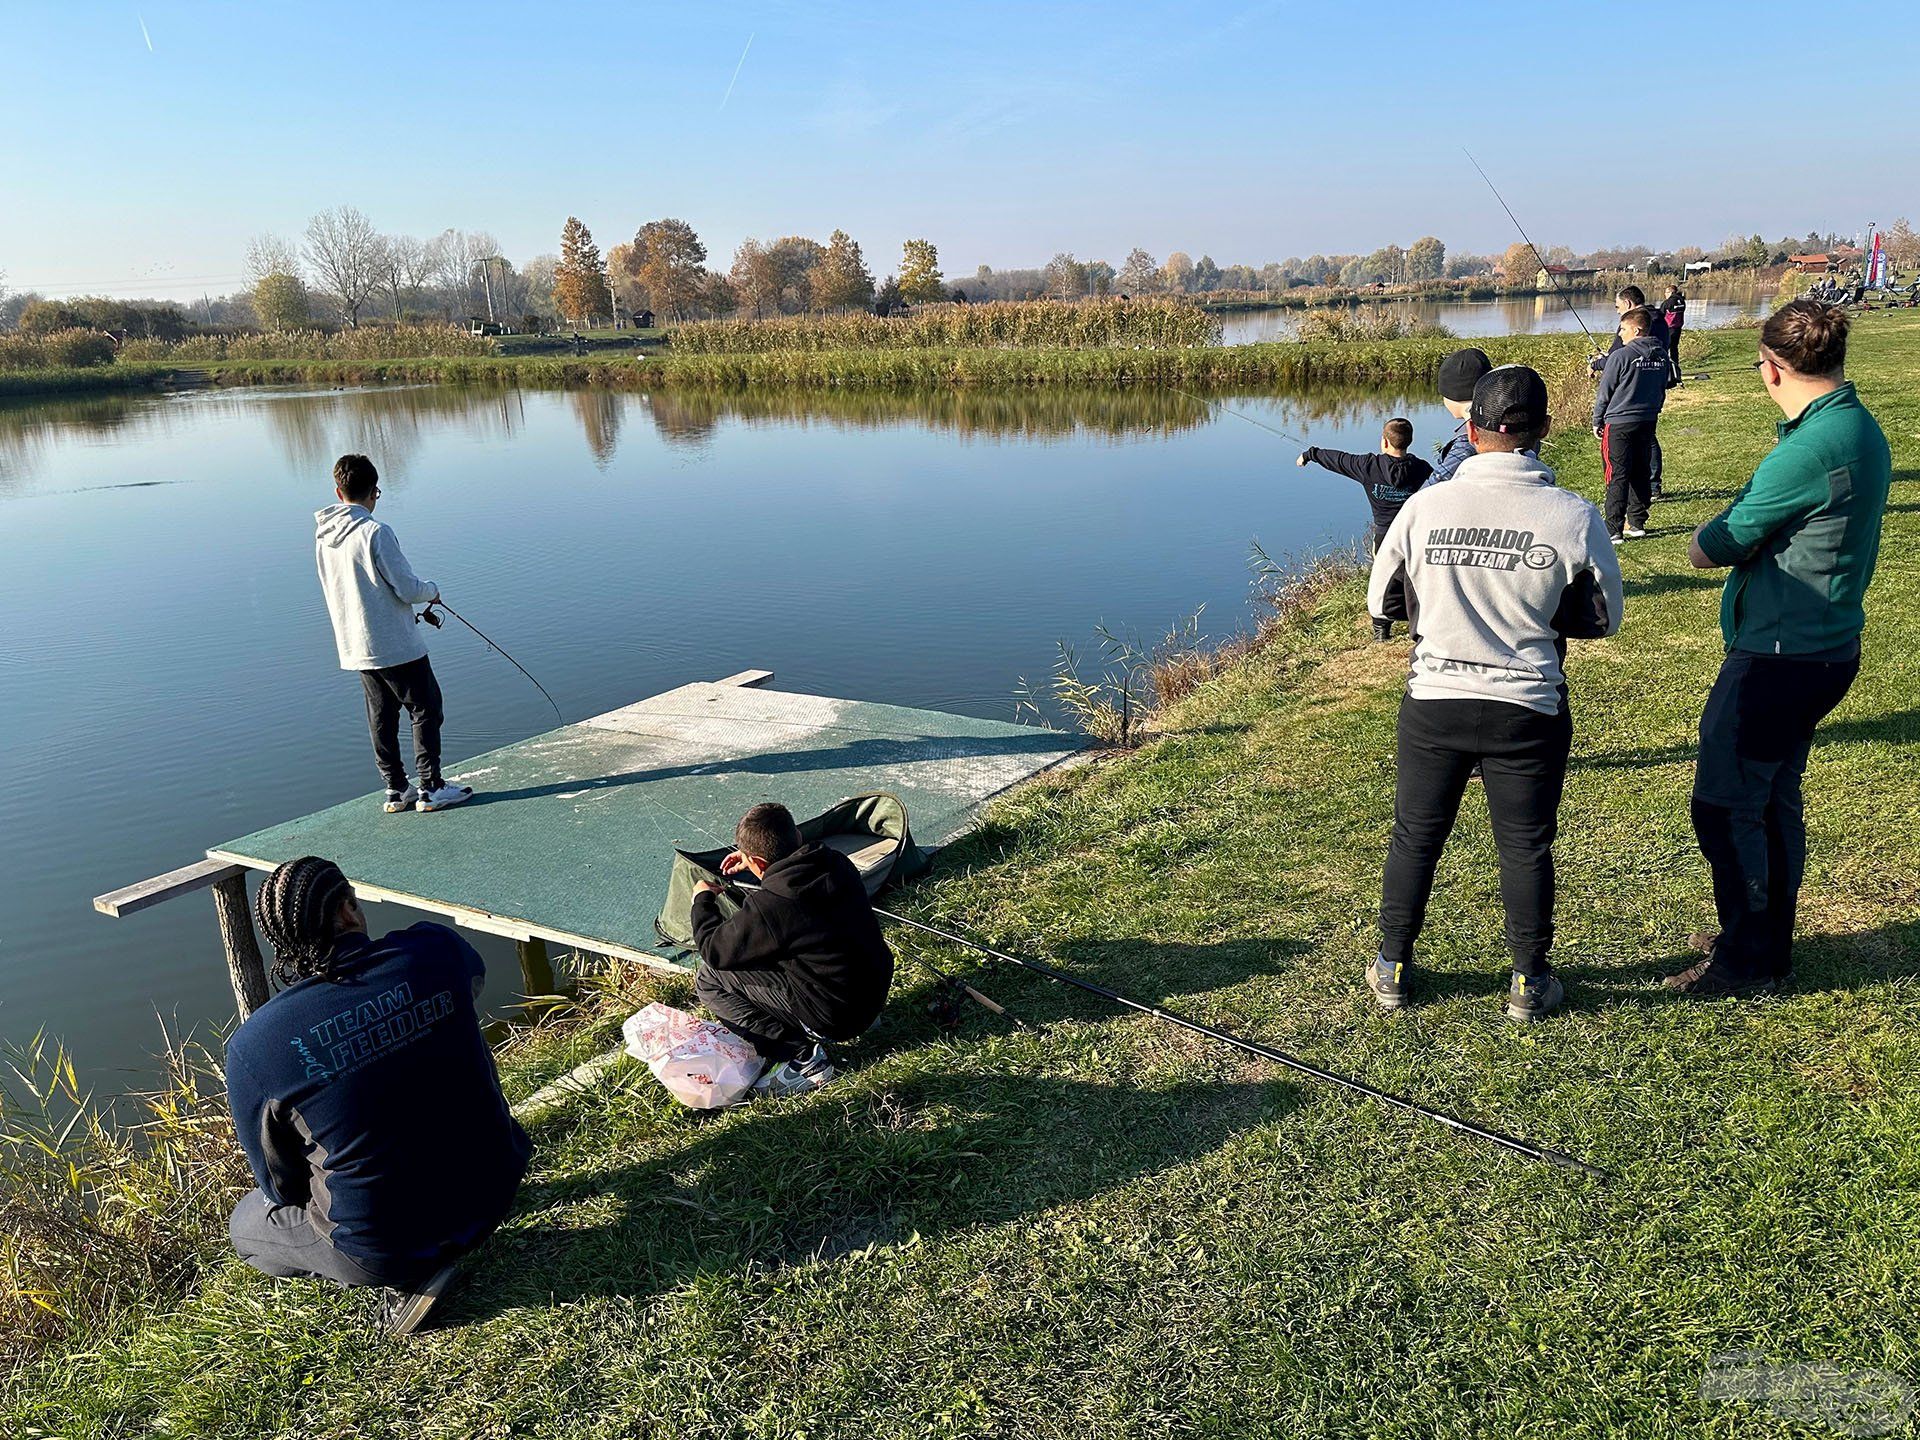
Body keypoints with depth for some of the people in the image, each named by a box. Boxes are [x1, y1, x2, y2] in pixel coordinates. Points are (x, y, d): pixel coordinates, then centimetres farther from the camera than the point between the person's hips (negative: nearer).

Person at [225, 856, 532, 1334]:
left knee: (246, 1226, 28)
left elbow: (281, 1188, -3)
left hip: (379, 1251, -2)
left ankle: (411, 1272, 7)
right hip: (494, 1195, 3)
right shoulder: (435, 949, -14)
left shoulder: (252, 1047, -18)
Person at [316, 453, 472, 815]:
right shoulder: (375, 533, -18)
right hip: (396, 646, -7)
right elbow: (409, 589, -18)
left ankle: (396, 789, 19)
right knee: (425, 710, 3)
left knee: (382, 718, 14)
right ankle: (431, 788, 5)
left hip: (355, 648, 7)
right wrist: (432, 590, 4)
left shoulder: (323, 535, 5)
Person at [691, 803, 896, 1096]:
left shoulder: (767, 906, -26)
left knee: (708, 979, -1)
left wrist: (703, 900, 9)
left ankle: (802, 1058, -2)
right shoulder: (837, 864, -6)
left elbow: (714, 951, -8)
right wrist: (751, 862, 24)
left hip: (836, 1017, -8)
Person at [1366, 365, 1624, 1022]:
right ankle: (1530, 981, 28)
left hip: (1433, 701, 1)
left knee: (1416, 837, 16)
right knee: (1525, 846, 14)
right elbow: (1603, 618, 1)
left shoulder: (1425, 506, -10)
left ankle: (1393, 969, 28)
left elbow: (1382, 602, 1)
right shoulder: (1574, 517, -11)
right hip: (1528, 710, 0)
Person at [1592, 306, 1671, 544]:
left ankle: (1613, 530, -6)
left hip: (1619, 423, -7)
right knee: (1641, 473, 14)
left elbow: (1604, 392, -9)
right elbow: (1662, 390, 16)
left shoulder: (1621, 356, -14)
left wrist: (1597, 422, 2)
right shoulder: (1661, 355, 7)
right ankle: (1637, 523, 20)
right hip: (1648, 422, 7)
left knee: (1617, 477, -5)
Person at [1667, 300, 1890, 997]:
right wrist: (1747, 533, -3)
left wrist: (1709, 535, 4)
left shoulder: (1810, 449, -24)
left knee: (1726, 807, 2)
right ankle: (1768, 938, 35)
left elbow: (1710, 549, -16)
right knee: (1775, 797, 21)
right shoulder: (1862, 429, 8)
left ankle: (1749, 960, 14)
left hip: (1777, 657, -10)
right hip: (1826, 646, 10)